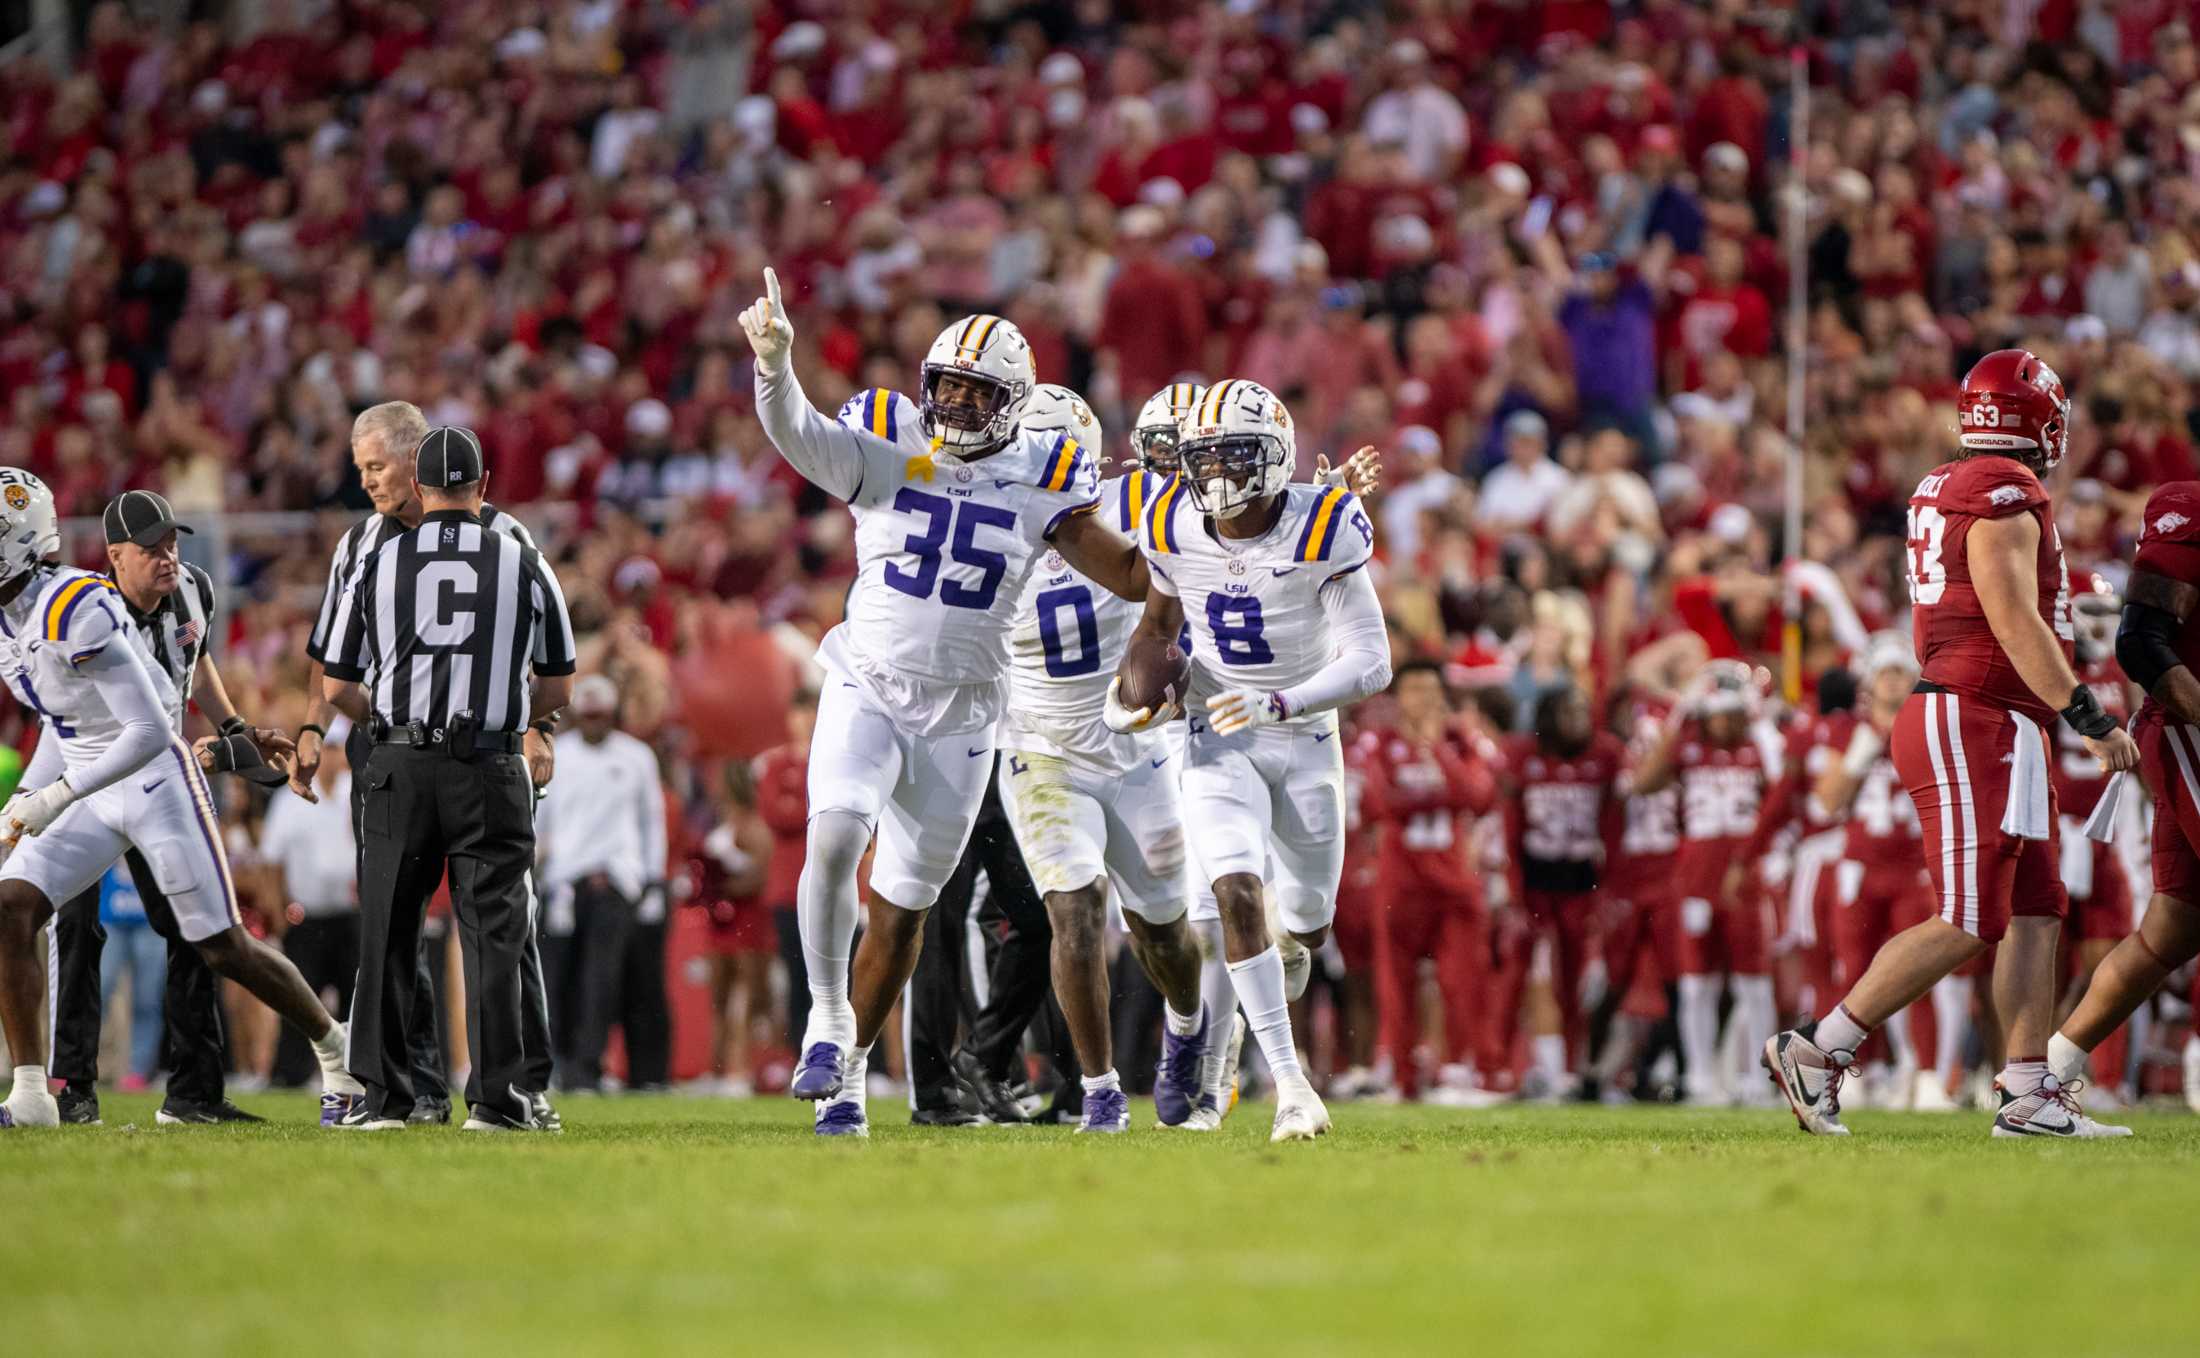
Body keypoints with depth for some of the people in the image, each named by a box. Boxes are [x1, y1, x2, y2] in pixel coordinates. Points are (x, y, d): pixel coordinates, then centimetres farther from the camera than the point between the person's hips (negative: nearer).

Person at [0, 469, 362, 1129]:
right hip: (91, 792, 8)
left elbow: (149, 731, -27)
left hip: (156, 781, -8)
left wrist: (57, 797, -27)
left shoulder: (74, 609, -25)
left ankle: (337, 1052, 23)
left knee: (224, 948, -1)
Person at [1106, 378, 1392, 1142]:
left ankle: (1270, 1007, 50)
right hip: (1218, 742, 1)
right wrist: (1125, 689, -7)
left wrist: (1276, 705, -35)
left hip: (1304, 739, -1)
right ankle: (1289, 1085, -19)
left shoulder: (1321, 535, -21)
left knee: (1304, 928, 10)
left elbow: (1370, 664, -23)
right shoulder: (1173, 531, -10)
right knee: (1237, 895, -22)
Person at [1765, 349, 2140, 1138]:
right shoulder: (2003, 496, -14)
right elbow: (2015, 622, -19)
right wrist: (2089, 719, -15)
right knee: (1965, 926, -10)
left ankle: (2029, 1093, 7)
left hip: (1996, 733, 10)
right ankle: (1818, 1051, -9)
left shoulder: (1942, 490, 15)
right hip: (1976, 721, -10)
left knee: (2035, 916, 8)